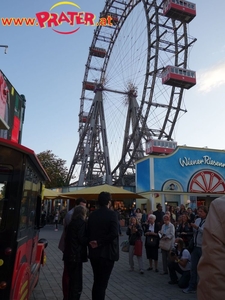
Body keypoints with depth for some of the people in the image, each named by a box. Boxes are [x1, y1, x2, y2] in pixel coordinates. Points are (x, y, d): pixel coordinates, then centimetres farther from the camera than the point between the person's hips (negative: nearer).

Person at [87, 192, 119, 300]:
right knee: (102, 283, 5)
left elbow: (88, 232, 6)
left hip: (94, 252, 5)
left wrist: (95, 243, 6)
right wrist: (99, 243, -15)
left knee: (96, 281, 19)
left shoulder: (92, 214, 4)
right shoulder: (112, 214, -12)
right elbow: (114, 234, -22)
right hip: (107, 253, -5)